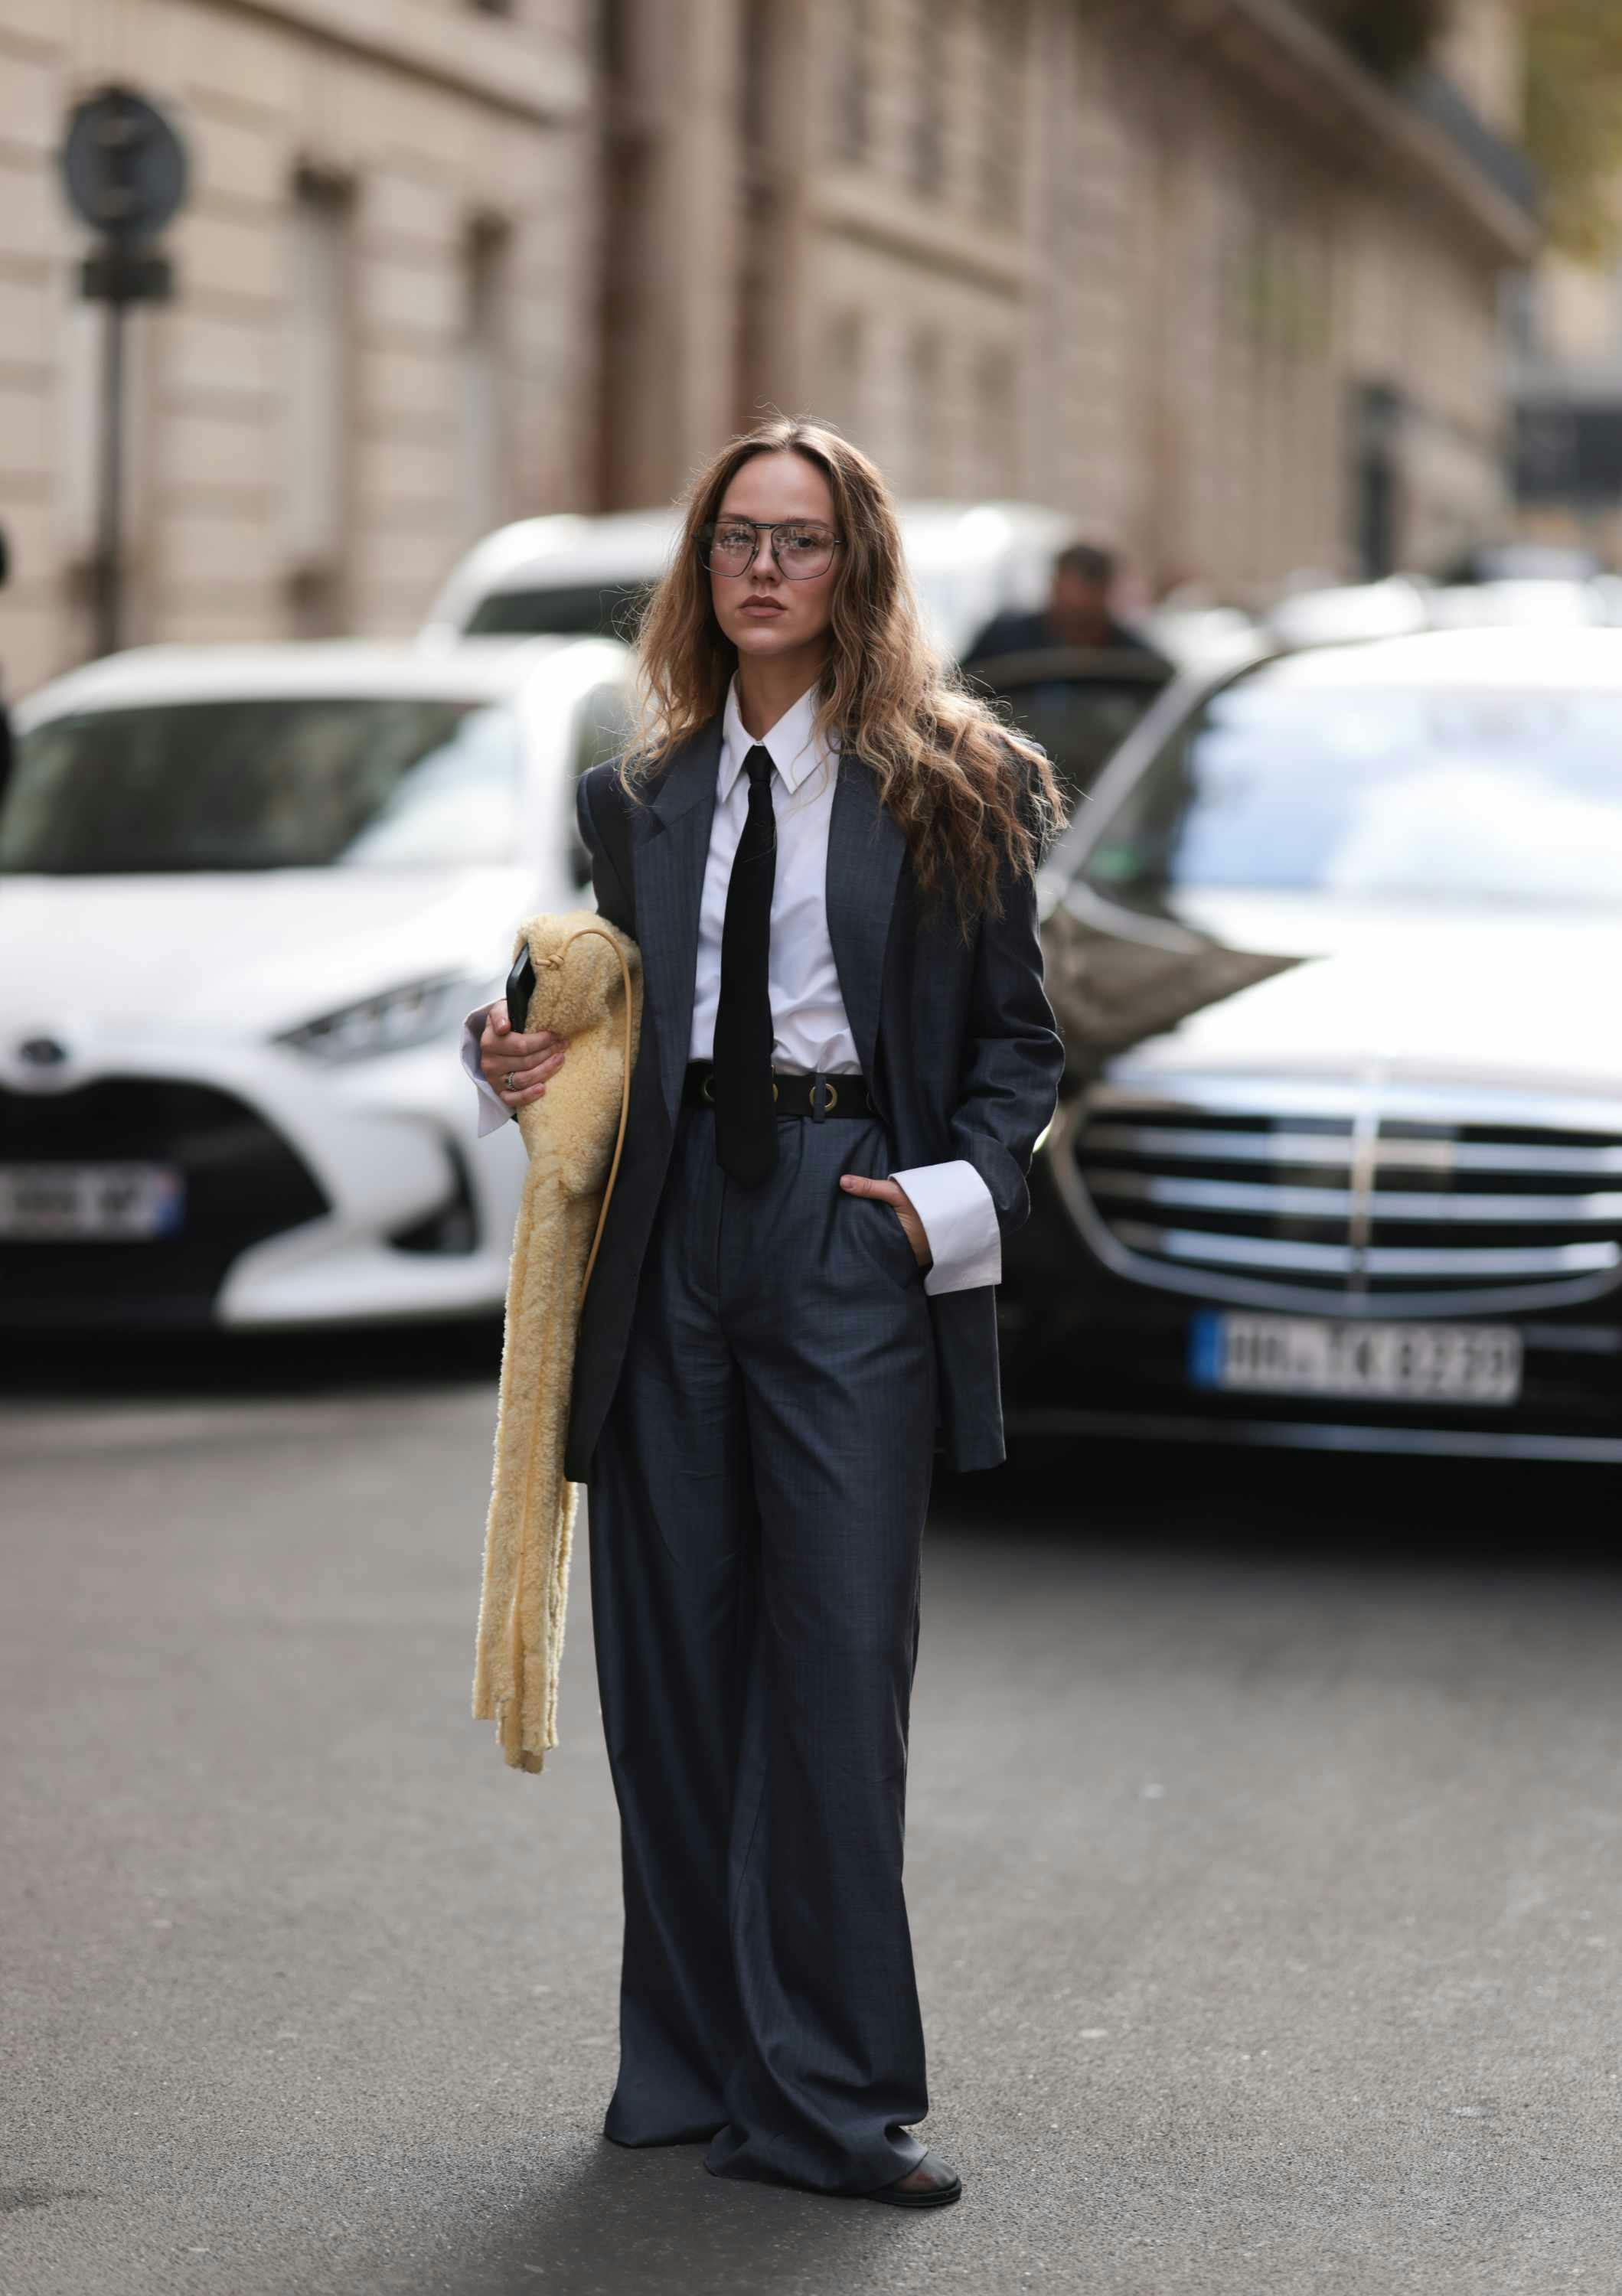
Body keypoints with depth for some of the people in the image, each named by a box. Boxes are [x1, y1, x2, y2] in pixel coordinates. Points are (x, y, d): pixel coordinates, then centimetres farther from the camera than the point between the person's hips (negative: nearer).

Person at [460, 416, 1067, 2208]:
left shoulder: (948, 786, 5)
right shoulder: (637, 800, 16)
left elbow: (1015, 1036, 5)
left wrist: (963, 1188, -10)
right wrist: (520, 1062, 1)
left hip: (853, 1239, -4)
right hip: (671, 1233, 4)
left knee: (839, 1665, -7)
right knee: (670, 1658, 6)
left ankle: (826, 2099, 0)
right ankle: (691, 2065, 18)